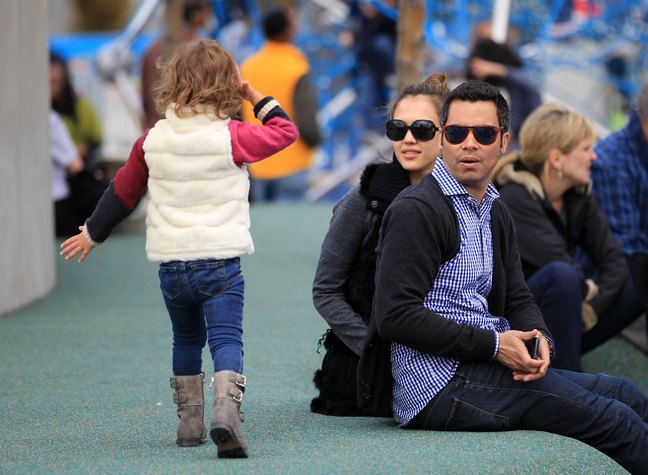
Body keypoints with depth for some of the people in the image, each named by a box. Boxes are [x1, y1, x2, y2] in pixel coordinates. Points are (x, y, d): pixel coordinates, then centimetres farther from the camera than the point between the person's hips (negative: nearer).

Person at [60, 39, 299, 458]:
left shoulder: (152, 141, 5)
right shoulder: (232, 138, -7)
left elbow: (122, 193, 16)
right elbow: (285, 131, 6)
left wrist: (93, 233, 30)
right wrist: (258, 99, 17)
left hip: (171, 263, 4)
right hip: (220, 261, -4)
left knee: (187, 340, 21)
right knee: (226, 339, -7)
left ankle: (189, 422, 23)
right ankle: (226, 410, -30)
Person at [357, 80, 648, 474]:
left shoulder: (496, 212, 18)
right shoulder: (416, 211, -12)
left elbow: (518, 298, 17)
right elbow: (396, 315, -19)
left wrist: (539, 339, -8)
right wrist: (493, 345, -20)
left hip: (485, 367, 9)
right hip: (440, 384, -9)